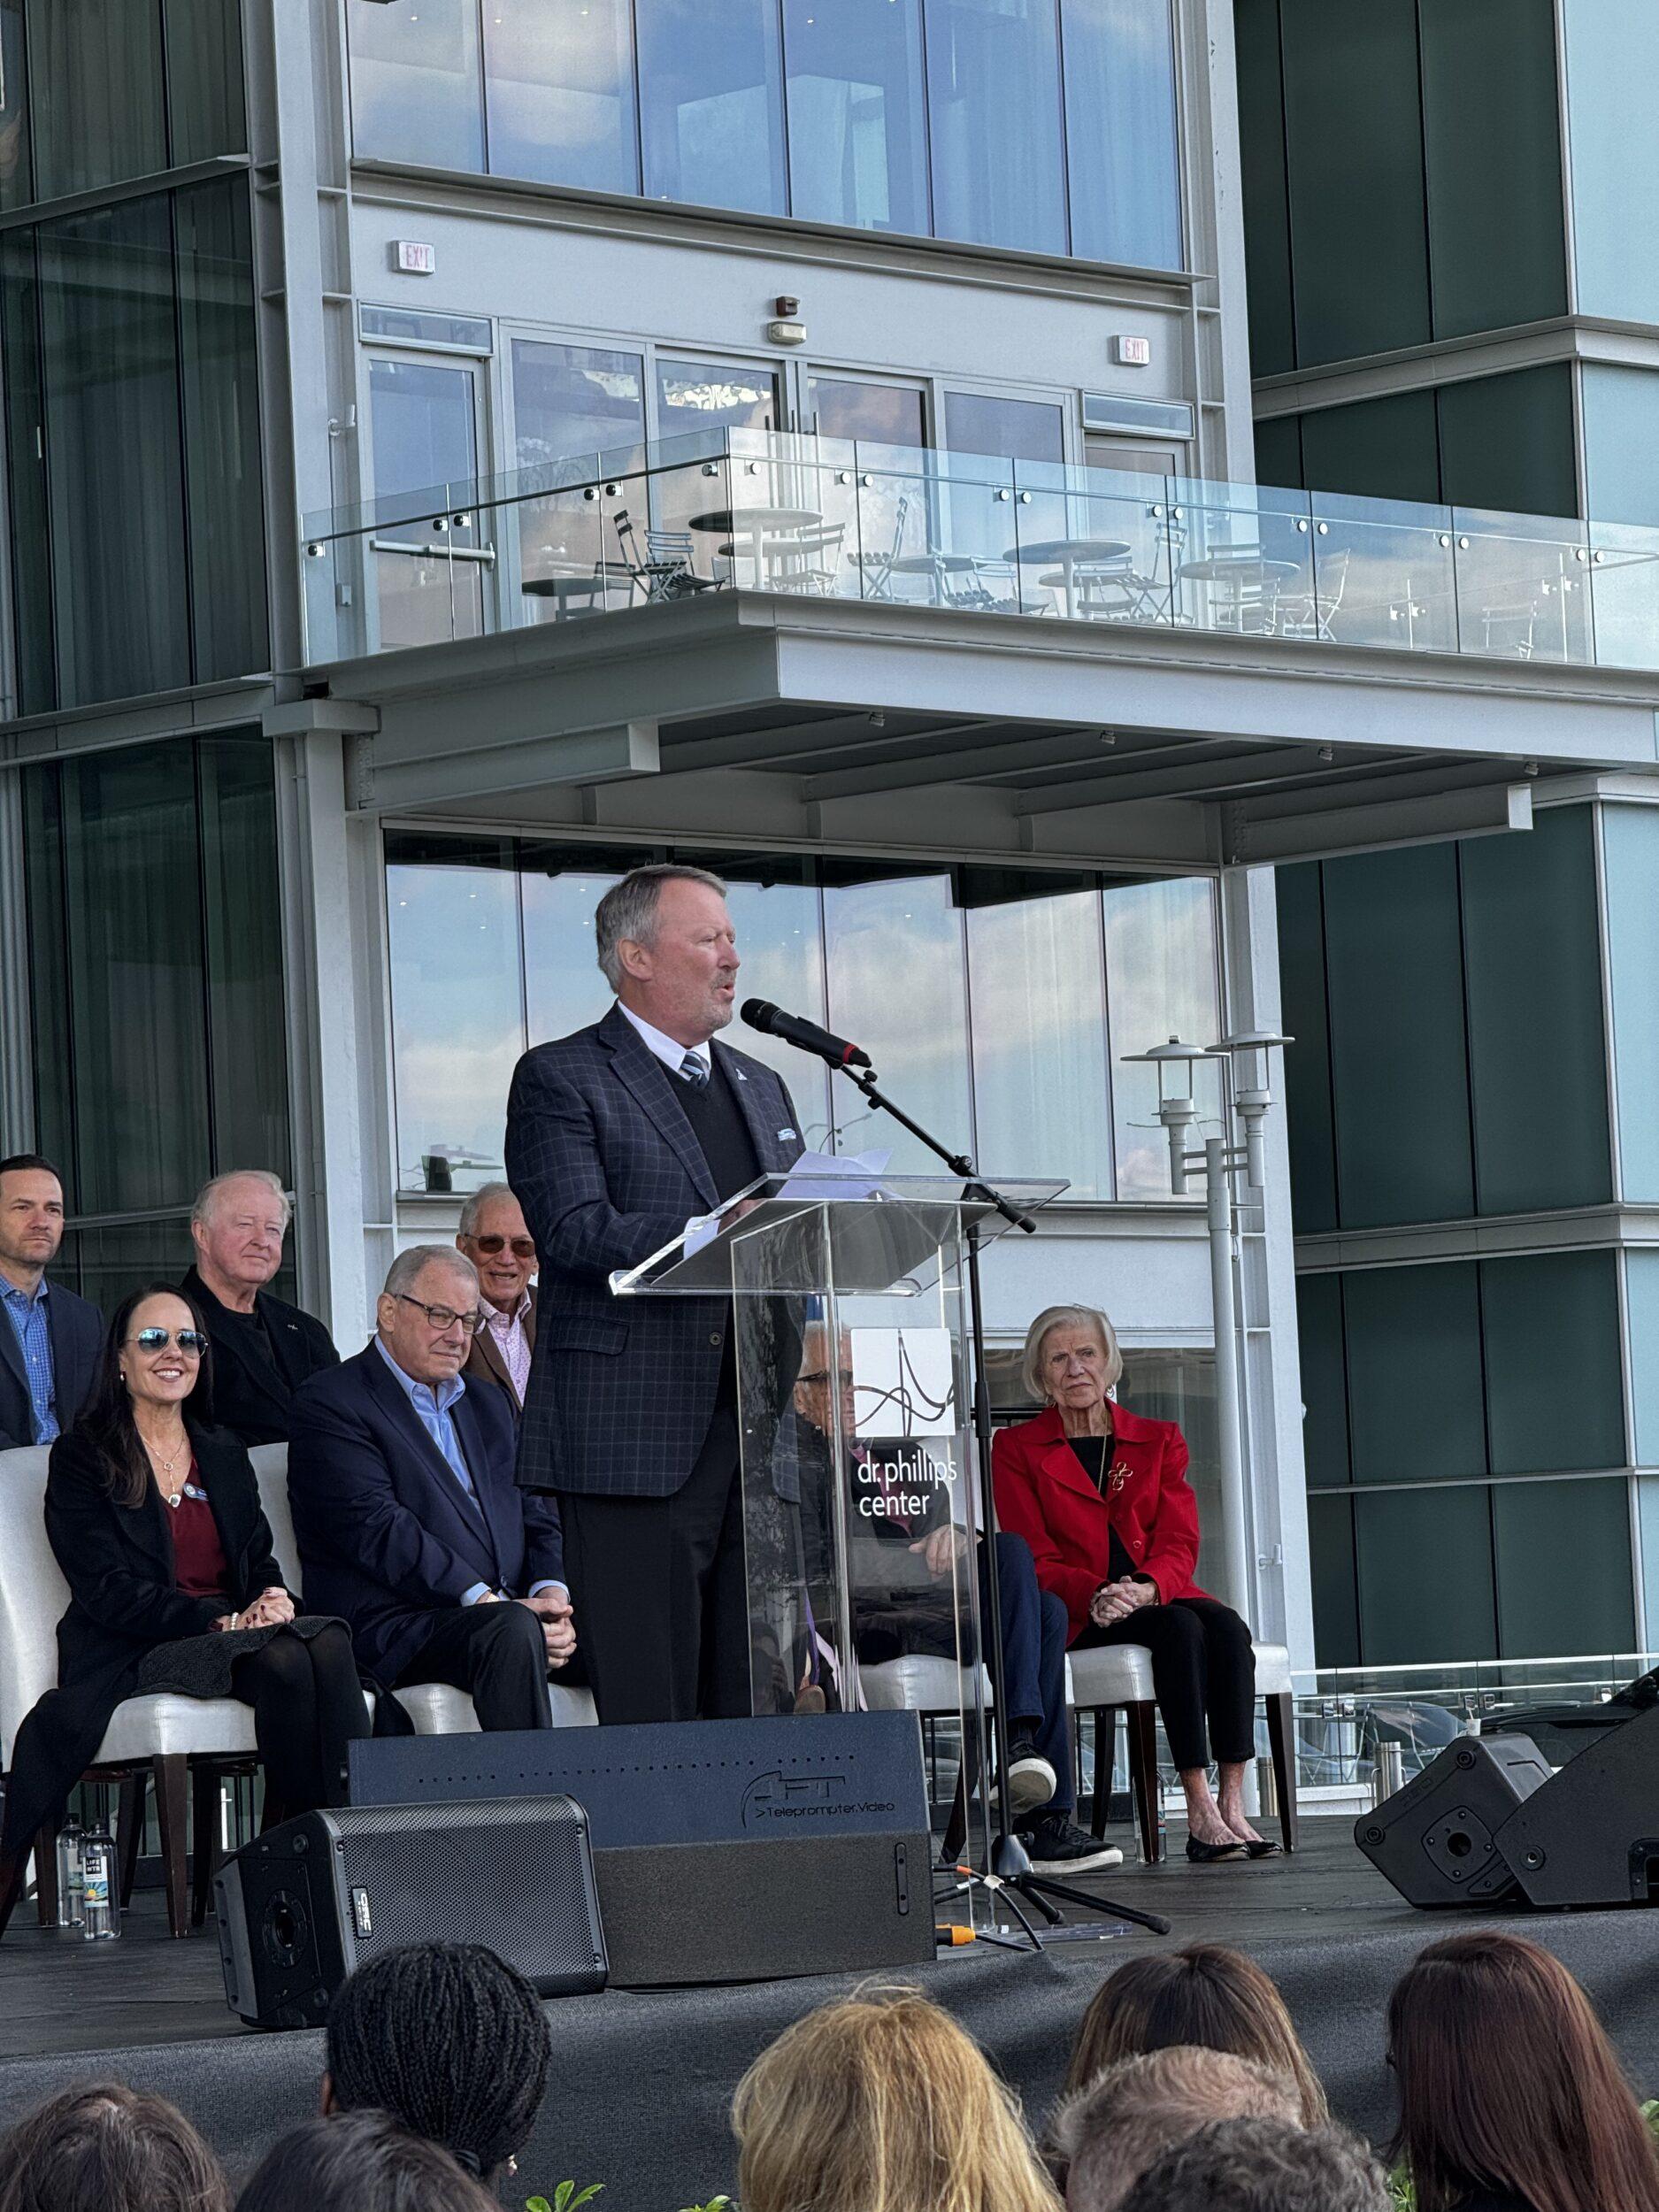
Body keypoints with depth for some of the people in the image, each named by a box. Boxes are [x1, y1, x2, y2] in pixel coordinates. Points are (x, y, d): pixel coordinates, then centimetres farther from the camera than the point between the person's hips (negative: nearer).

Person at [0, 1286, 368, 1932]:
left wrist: (272, 1600, -8)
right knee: (286, 1663, -36)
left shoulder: (224, 1456, 23)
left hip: (234, 1633, 5)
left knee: (328, 1644, -32)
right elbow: (104, 1590, -6)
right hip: (129, 1655, -5)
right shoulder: (83, 1458, 5)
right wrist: (219, 1620, -18)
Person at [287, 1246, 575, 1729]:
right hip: (398, 1628, -7)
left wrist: (551, 1593, -4)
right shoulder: (329, 1403, 0)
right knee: (513, 1632, -37)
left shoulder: (487, 1406, 26)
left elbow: (537, 1517, 19)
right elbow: (376, 1530, -12)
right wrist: (486, 1601, -19)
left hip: (506, 1611, 7)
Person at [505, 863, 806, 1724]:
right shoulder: (562, 1080, 1)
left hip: (759, 1442, 7)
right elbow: (576, 1231, -14)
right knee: (648, 1720, -8)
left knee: (766, 1710, 3)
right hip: (635, 1444, -7)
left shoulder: (759, 1087, 24)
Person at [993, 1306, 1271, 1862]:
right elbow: (1036, 1560, -2)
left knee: (1227, 1627, -30)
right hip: (1076, 1618, -3)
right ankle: (1202, 1814, -40)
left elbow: (1179, 1545, 5)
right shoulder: (1016, 1450, 7)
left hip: (1158, 1596, 4)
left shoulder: (1159, 1441, 16)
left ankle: (1233, 1805, -38)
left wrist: (1145, 1588, -19)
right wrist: (1095, 1594, -22)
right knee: (1178, 1628, -33)